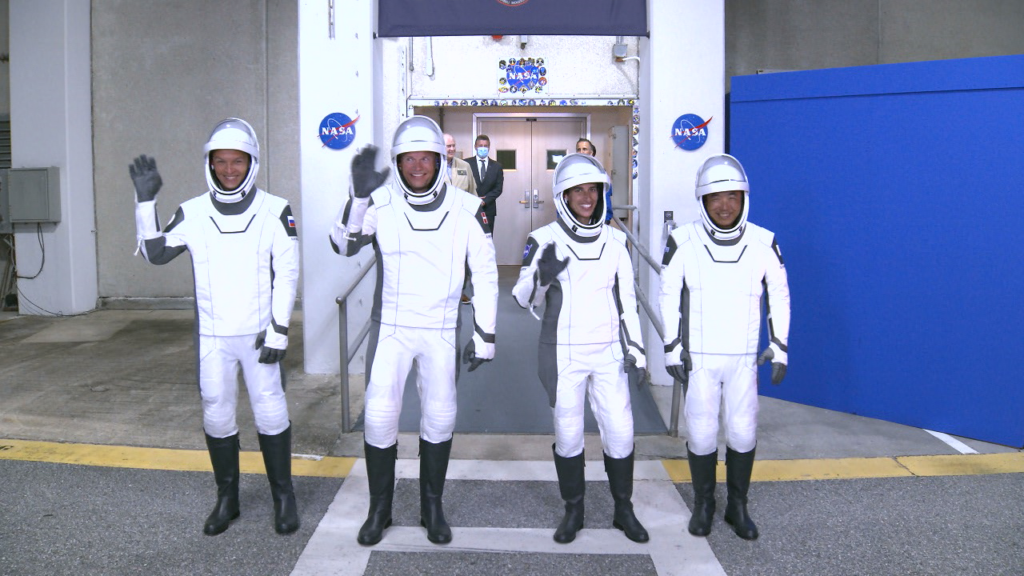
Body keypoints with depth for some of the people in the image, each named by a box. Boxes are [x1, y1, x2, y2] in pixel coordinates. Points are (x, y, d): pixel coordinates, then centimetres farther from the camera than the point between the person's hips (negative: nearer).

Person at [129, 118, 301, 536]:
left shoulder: (275, 211, -5)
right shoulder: (193, 213, 2)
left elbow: (286, 274, -6)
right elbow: (155, 253, 6)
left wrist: (278, 329, -10)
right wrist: (146, 202, -5)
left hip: (260, 333, -2)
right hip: (212, 336, 3)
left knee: (270, 412, 2)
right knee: (217, 414, 9)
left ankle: (284, 497, 18)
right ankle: (226, 498, 25)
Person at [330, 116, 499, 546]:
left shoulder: (467, 209, -6)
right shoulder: (381, 203, -7)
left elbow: (485, 275, 0)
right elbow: (344, 244, -21)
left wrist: (484, 336, -1)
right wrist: (359, 197, -36)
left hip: (441, 332, 1)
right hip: (390, 328, 0)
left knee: (440, 417, 7)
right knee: (379, 416, -1)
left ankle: (432, 508, 25)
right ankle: (379, 509, 18)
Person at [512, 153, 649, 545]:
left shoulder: (614, 241, 4)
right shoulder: (544, 240, -6)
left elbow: (627, 300, 9)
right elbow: (523, 298, -6)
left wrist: (636, 350, 4)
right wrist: (543, 275, -26)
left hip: (608, 353, 3)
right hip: (563, 354, -2)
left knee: (620, 432, 3)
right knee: (568, 434, 6)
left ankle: (624, 511, 22)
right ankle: (573, 511, 24)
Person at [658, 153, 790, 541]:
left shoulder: (763, 242, -4)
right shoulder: (683, 241, -9)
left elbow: (779, 295, 5)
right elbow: (669, 296, -2)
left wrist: (779, 347, 2)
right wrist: (672, 348, -4)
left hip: (744, 358, 2)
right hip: (698, 358, -1)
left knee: (743, 433, 6)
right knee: (701, 434, 3)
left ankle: (738, 506, 26)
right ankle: (703, 504, 25)